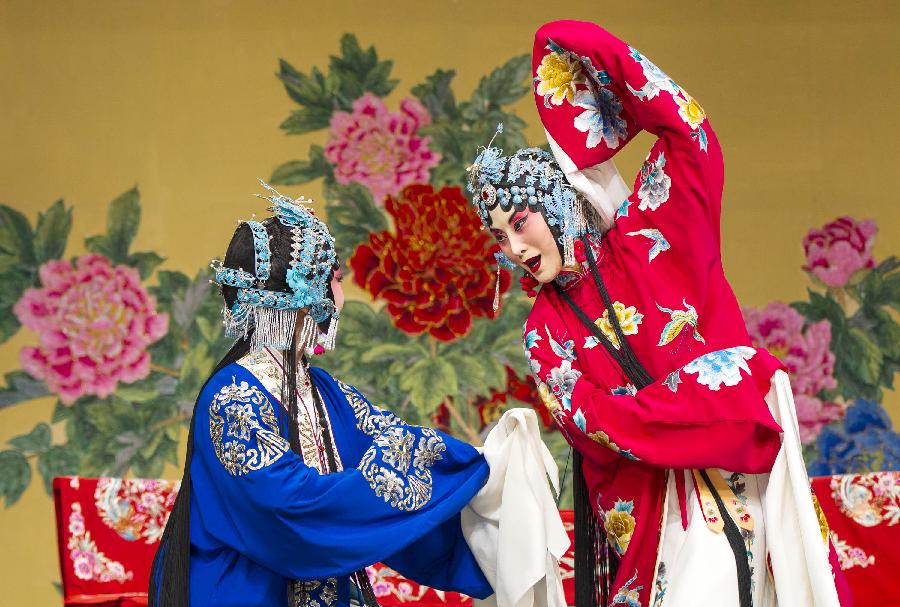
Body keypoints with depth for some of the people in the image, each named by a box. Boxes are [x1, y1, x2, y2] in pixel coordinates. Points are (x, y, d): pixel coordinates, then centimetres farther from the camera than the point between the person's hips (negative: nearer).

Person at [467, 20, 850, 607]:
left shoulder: (645, 240, 4)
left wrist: (595, 51, -12)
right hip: (641, 510, 1)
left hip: (738, 483, -1)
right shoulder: (545, 332, 7)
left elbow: (689, 135, -8)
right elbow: (591, 423, -8)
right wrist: (704, 385, -17)